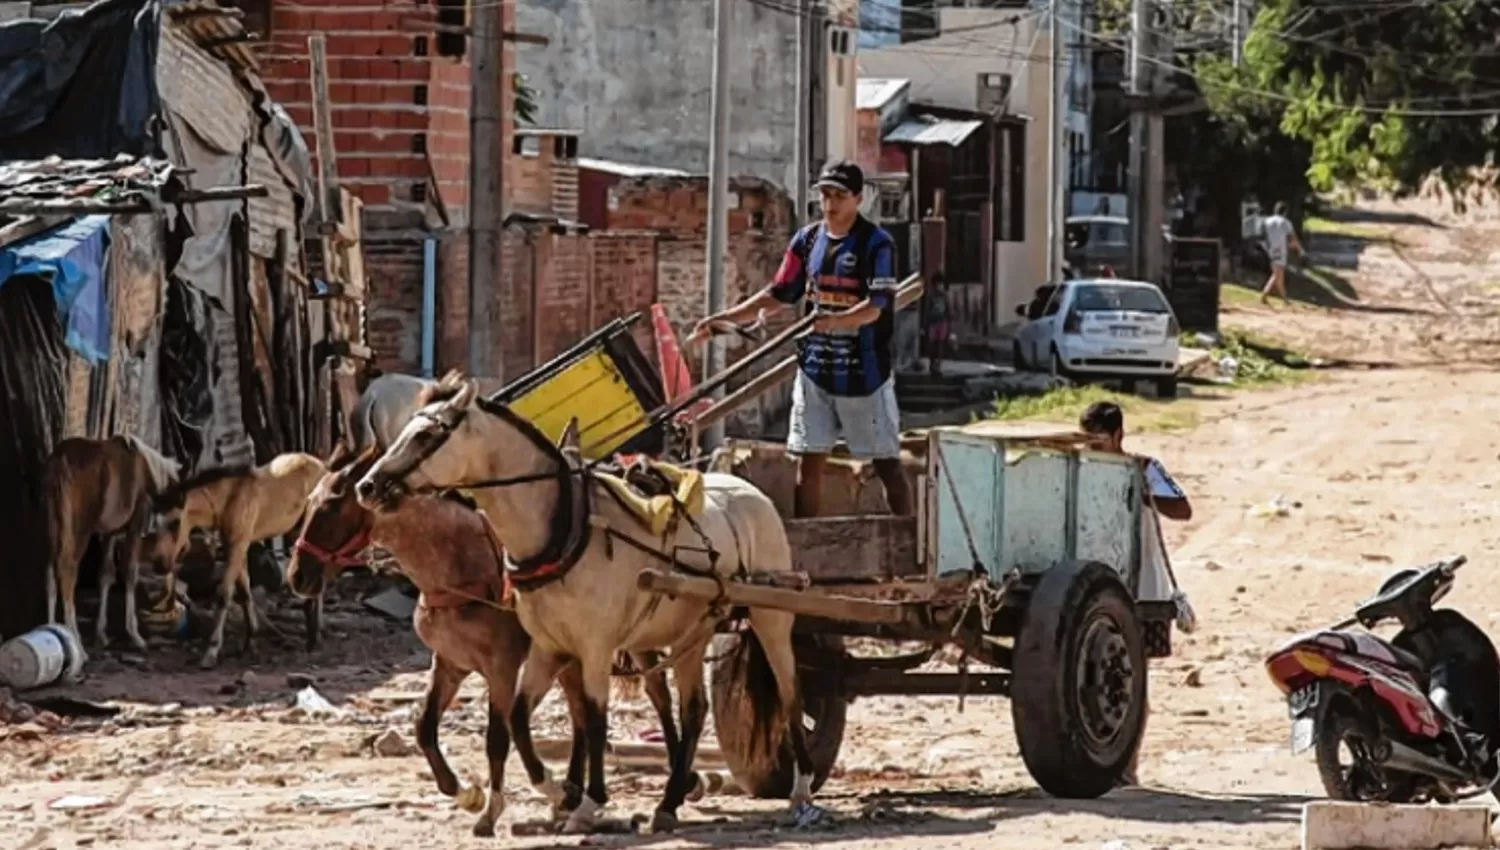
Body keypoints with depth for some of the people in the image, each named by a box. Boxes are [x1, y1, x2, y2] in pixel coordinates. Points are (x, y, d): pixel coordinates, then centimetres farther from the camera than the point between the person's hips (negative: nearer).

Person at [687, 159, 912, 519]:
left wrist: (836, 320, -37)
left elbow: (875, 307, -19)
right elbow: (779, 294, 13)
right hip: (815, 368, 5)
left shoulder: (876, 243, -10)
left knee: (886, 462, 0)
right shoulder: (808, 239, 7)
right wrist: (724, 318, 7)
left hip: (864, 371, -5)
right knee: (808, 461, 5)